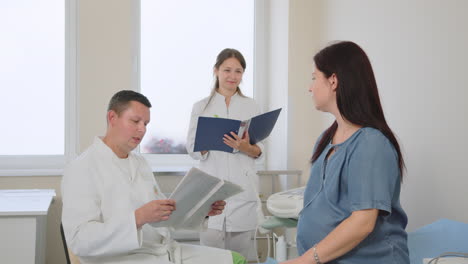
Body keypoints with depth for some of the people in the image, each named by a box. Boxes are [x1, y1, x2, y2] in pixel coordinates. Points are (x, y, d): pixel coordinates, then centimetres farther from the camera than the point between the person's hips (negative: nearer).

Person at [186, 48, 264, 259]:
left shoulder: (251, 106, 10)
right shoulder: (201, 107, 8)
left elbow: (259, 151, 8)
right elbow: (192, 149, 3)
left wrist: (246, 147, -13)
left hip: (242, 188, 1)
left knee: (239, 255, 3)